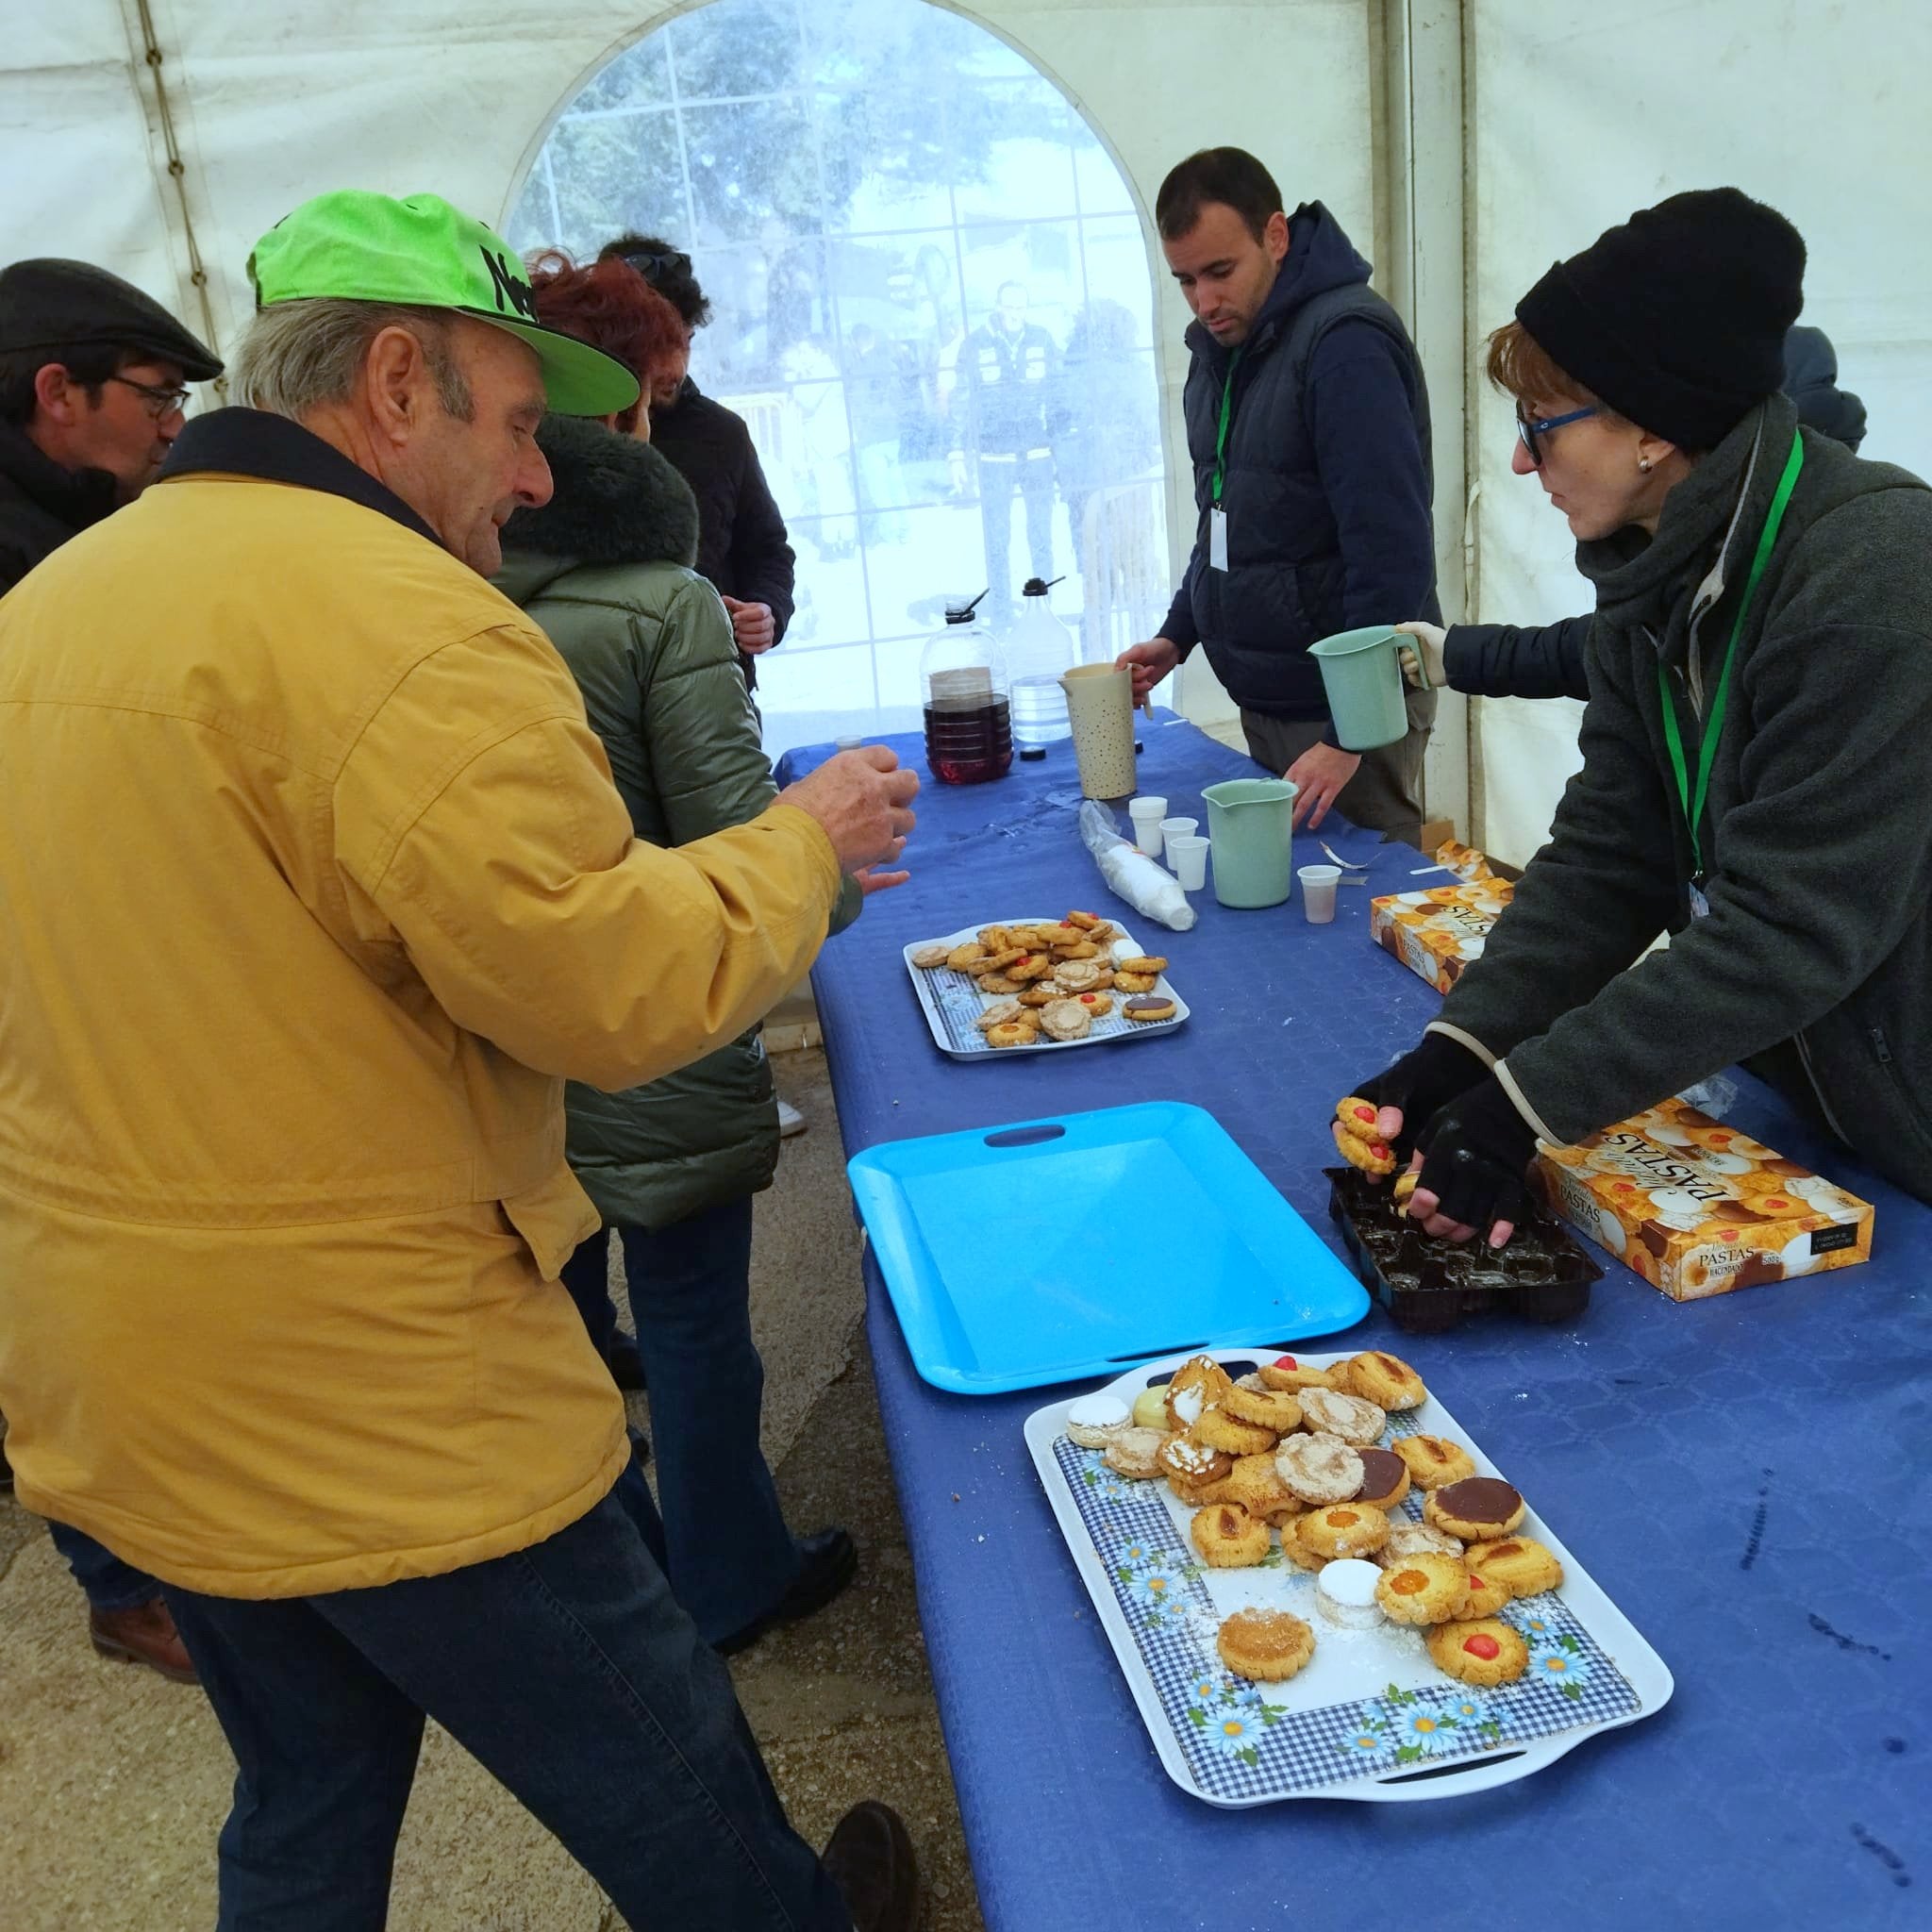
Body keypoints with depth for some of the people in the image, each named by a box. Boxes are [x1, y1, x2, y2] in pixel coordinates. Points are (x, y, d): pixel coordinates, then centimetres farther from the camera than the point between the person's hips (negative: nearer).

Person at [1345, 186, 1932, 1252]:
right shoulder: (1648, 572, -3)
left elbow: (1794, 925, -29)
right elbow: (1606, 849, -5)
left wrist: (1527, 1100, -28)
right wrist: (1464, 1046, -17)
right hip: (1791, 1093, 7)